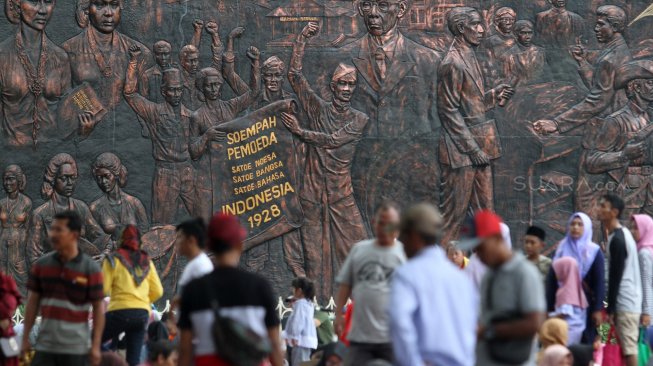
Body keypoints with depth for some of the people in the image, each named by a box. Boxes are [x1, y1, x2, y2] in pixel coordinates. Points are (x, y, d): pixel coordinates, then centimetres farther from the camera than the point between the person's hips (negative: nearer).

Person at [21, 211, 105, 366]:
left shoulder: (91, 269, -7)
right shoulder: (41, 265, 4)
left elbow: (99, 308, -4)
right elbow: (33, 301, 9)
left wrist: (96, 346, -8)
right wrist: (25, 337, 6)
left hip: (77, 348, -3)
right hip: (45, 347, 3)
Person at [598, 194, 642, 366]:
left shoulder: (617, 239, -15)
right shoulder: (623, 234, 15)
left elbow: (616, 277, -18)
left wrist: (610, 308, -16)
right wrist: (612, 306, 21)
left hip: (624, 304, -10)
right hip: (630, 302, 10)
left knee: (628, 349, -9)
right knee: (628, 348, 11)